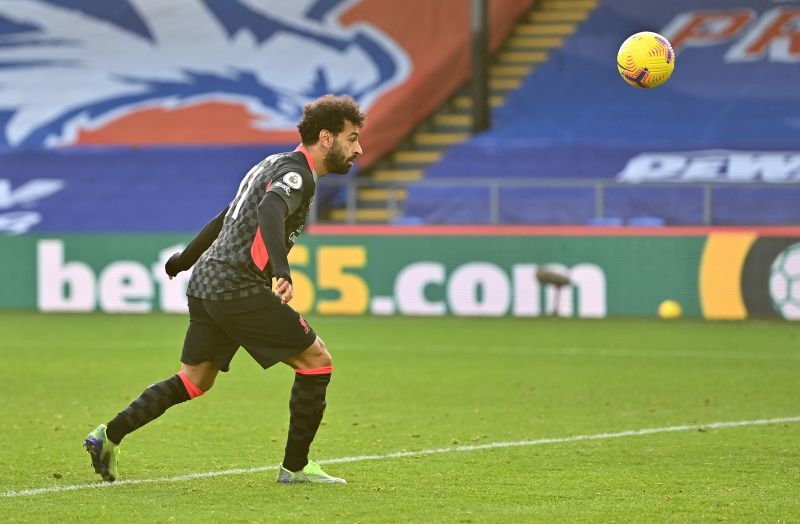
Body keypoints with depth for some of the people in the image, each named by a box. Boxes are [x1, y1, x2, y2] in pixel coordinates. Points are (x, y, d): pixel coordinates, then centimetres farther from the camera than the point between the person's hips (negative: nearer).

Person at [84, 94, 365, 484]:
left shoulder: (275, 165, 20)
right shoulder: (296, 173, -11)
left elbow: (224, 219, 31)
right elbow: (269, 211, -33)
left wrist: (183, 260, 42)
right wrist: (282, 270, -47)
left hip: (206, 281, 10)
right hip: (238, 288, -10)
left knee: (194, 380, 14)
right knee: (317, 361, -2)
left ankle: (109, 436, 8)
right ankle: (295, 466, 2)